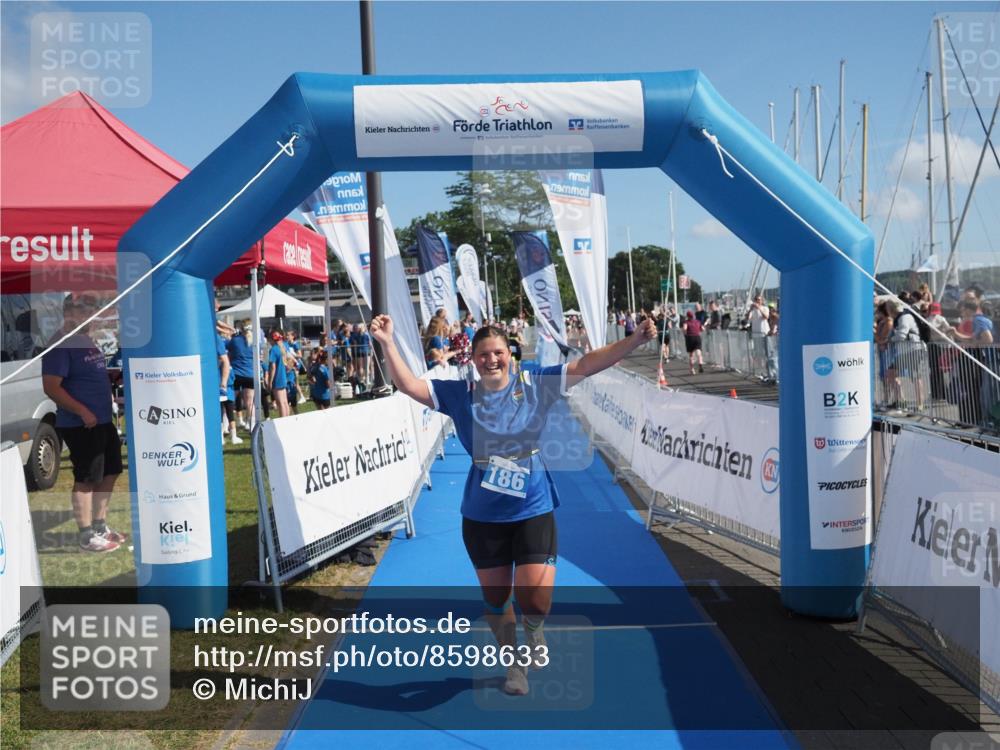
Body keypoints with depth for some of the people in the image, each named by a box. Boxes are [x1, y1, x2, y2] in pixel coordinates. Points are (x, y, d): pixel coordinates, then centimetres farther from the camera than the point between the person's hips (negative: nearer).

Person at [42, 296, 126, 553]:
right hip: (80, 425, -9)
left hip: (102, 421, 10)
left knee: (110, 472, 16)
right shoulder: (61, 346, -15)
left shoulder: (87, 341, 14)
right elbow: (51, 387, -22)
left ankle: (100, 526, 28)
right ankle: (87, 536, 7)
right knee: (86, 479, -3)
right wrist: (83, 411, -24)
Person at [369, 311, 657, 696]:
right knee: (495, 596, 14)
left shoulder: (536, 384, -4)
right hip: (481, 515, 2)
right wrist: (387, 343, -15)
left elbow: (587, 363, -8)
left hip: (533, 509, -1)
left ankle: (533, 631, 27)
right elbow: (409, 385, -3)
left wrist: (635, 340, -17)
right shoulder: (460, 394, -1)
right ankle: (514, 663, 40)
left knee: (534, 597, -11)